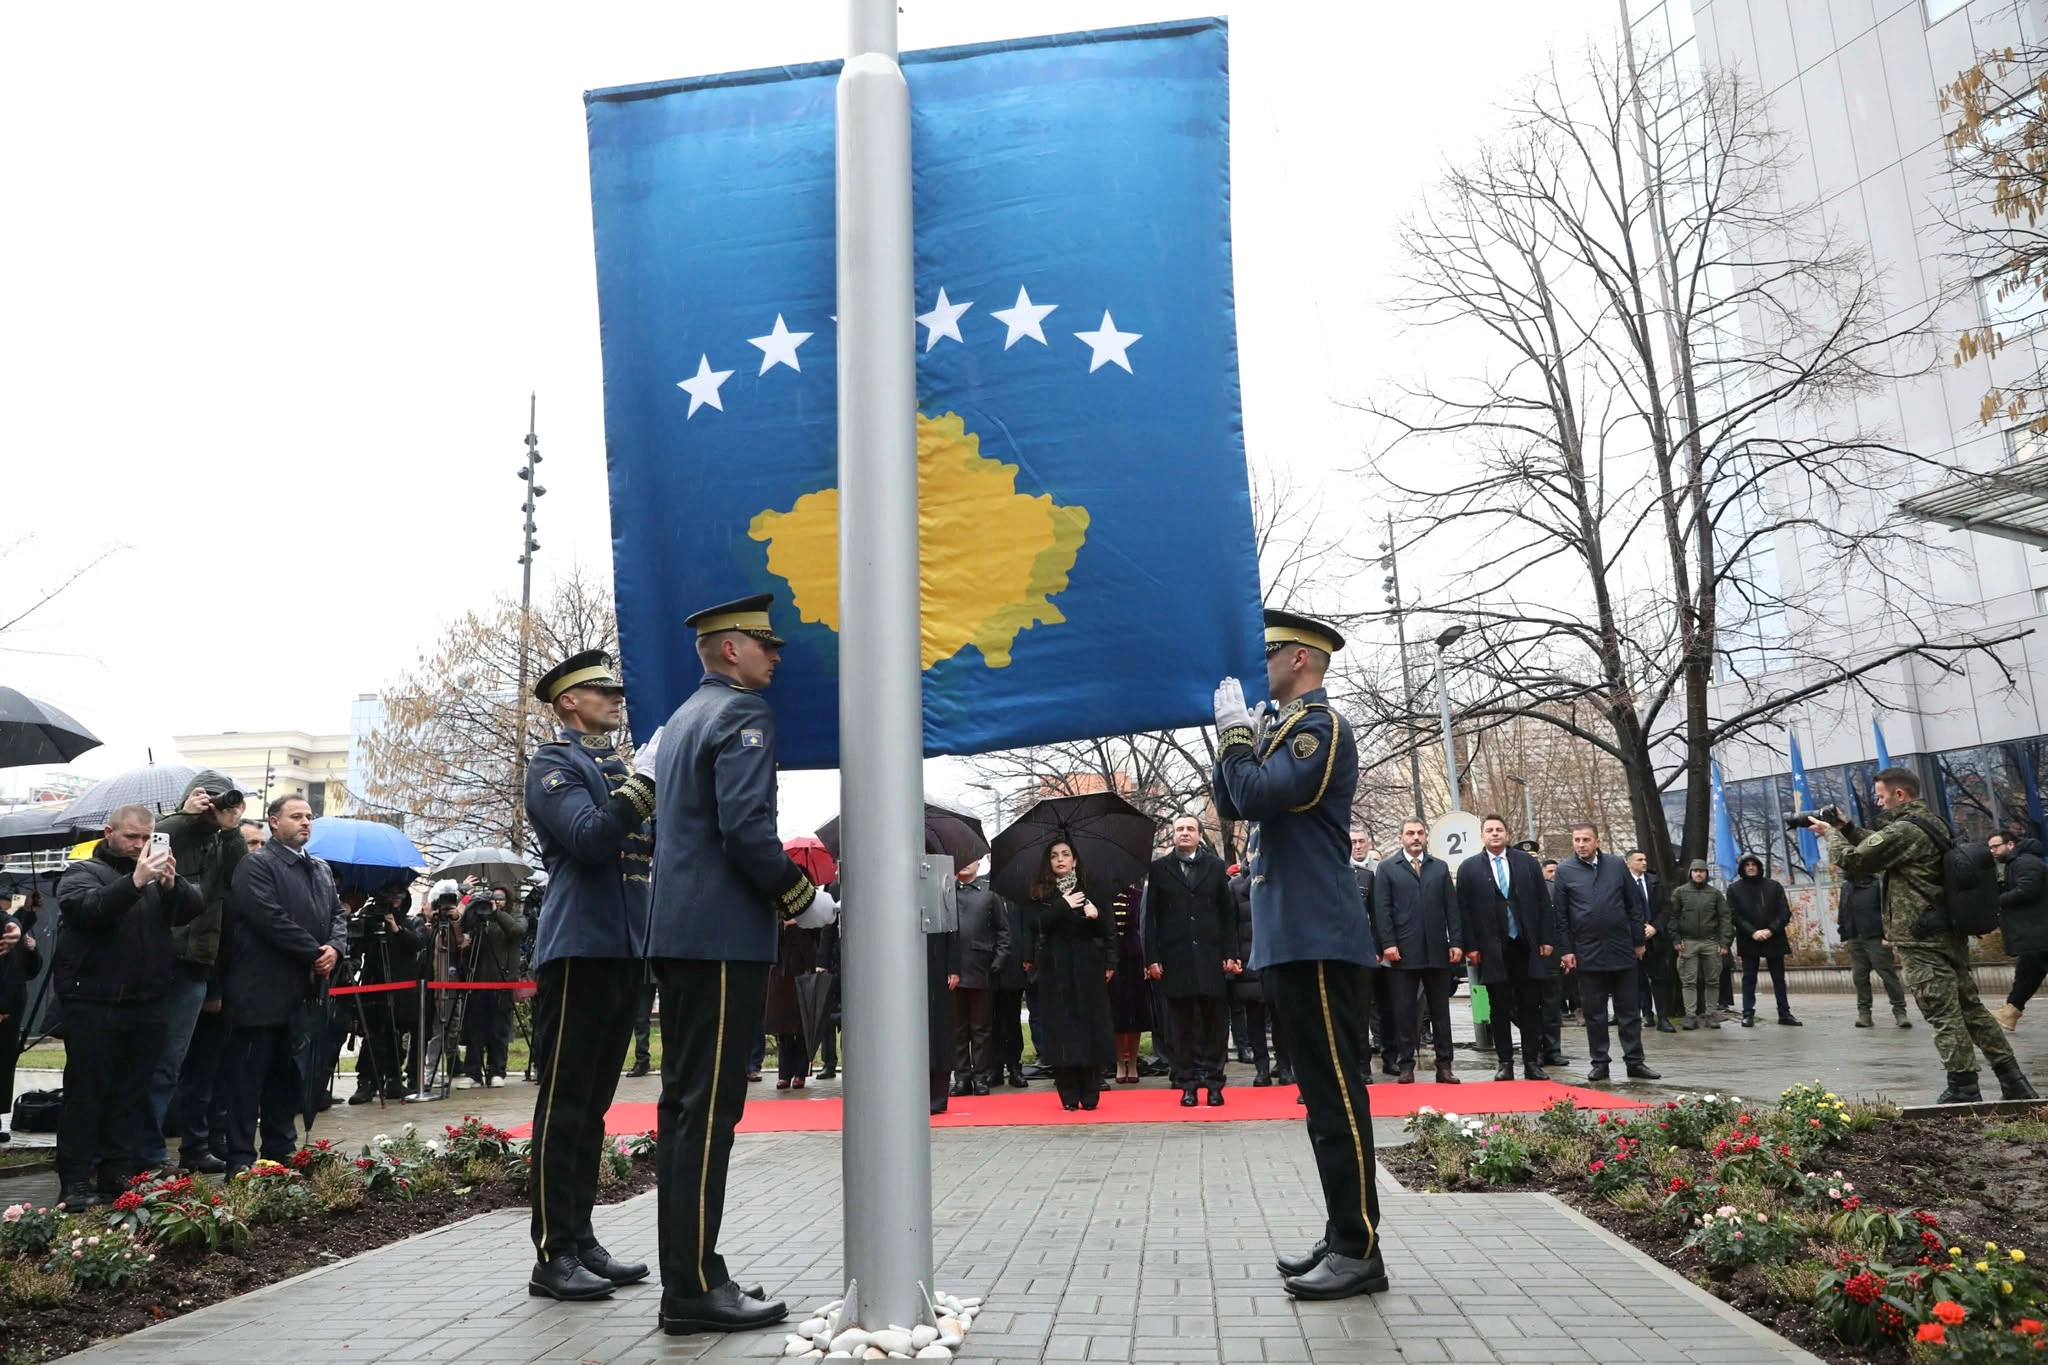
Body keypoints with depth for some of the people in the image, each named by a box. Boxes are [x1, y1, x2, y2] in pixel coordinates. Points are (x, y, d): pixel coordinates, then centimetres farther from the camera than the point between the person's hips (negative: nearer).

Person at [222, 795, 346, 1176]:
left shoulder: (321, 869, 17)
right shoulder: (257, 864, -8)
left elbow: (338, 914, 16)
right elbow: (272, 919, -18)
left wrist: (335, 948, -5)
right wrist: (314, 953, -14)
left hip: (303, 992, 8)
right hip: (262, 991, -8)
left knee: (288, 1077, 14)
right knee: (248, 1077, 0)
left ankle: (281, 1151, 23)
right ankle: (240, 1158, 5)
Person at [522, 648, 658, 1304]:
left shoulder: (621, 766, 20)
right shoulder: (555, 764, -4)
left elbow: (651, 845, 17)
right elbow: (589, 839, -19)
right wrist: (642, 785, -22)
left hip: (625, 950, 8)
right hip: (580, 949, -8)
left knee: (592, 1105, 12)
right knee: (563, 1105, -3)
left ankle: (582, 1240, 20)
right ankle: (553, 1256, 3)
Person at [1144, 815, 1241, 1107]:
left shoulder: (1216, 866, 8)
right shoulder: (1159, 869, 6)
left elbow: (1228, 914, 7)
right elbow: (1151, 917, 3)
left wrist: (1230, 954, 0)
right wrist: (1152, 958, -4)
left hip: (1210, 955, 1)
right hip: (1175, 957, -1)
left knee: (1213, 1020, 2)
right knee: (1183, 1023, 3)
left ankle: (1213, 1082, 10)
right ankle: (1187, 1083, 9)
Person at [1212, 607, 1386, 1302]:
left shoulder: (1319, 724, -10)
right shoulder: (1284, 726, 19)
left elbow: (1256, 796, -22)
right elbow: (1233, 806, 16)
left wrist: (1236, 731, -9)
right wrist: (1238, 736, 6)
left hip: (1315, 940, -10)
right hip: (1290, 939, 10)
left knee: (1336, 1092, -6)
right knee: (1323, 1091, 13)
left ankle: (1360, 1251, 0)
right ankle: (1343, 1236, 22)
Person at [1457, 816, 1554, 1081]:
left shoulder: (1528, 863, 7)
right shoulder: (1469, 868, 3)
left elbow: (1543, 903, 7)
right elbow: (1464, 910, 1)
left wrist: (1547, 939, 1)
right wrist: (1471, 946, -5)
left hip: (1527, 946, 1)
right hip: (1492, 949, -1)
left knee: (1531, 1007, 5)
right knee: (1500, 1009, 4)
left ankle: (1532, 1062, 11)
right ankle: (1505, 1063, 10)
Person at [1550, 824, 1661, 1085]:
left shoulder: (1617, 865, 5)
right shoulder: (1565, 871, 0)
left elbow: (1634, 905, 8)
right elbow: (1561, 916, 1)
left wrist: (1638, 941, 5)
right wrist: (1566, 950, -4)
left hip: (1622, 950, 2)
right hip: (1587, 953, -1)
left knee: (1629, 1010, 7)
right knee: (1594, 1013, 5)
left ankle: (1635, 1061, 14)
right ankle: (1599, 1063, 13)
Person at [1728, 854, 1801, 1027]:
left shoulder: (1774, 886, 5)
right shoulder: (1734, 890, 2)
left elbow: (1785, 912, 1)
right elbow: (1734, 916, -4)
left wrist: (1771, 930, -13)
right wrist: (1752, 932, -16)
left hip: (1774, 940, 1)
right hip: (1748, 941, -1)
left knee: (1779, 978, 8)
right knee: (1749, 979, 3)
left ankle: (1784, 1013, 16)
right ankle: (1748, 1014, 6)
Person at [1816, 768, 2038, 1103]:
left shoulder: (1903, 831, -19)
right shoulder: (1931, 823, 12)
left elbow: (1851, 861, -15)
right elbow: (1880, 845, 25)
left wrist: (1831, 833, 1)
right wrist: (1846, 827, 15)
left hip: (1922, 941, -9)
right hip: (1949, 934, 9)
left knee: (1944, 1016, -3)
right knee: (1971, 1009, 14)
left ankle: (1964, 1090, 2)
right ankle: (2014, 1082, 17)